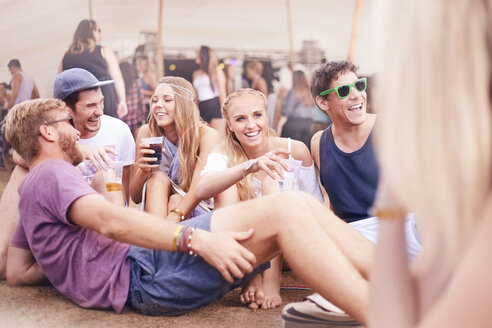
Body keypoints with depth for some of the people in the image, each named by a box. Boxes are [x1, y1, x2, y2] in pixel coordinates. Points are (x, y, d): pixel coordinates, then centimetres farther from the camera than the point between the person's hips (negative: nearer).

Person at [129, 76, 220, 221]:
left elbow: (199, 189, -25)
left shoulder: (207, 135, -14)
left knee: (176, 200, -30)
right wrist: (143, 171, -23)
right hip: (156, 212, 3)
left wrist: (172, 218, -43)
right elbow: (135, 197, -1)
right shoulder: (147, 133, -5)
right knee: (158, 178, -24)